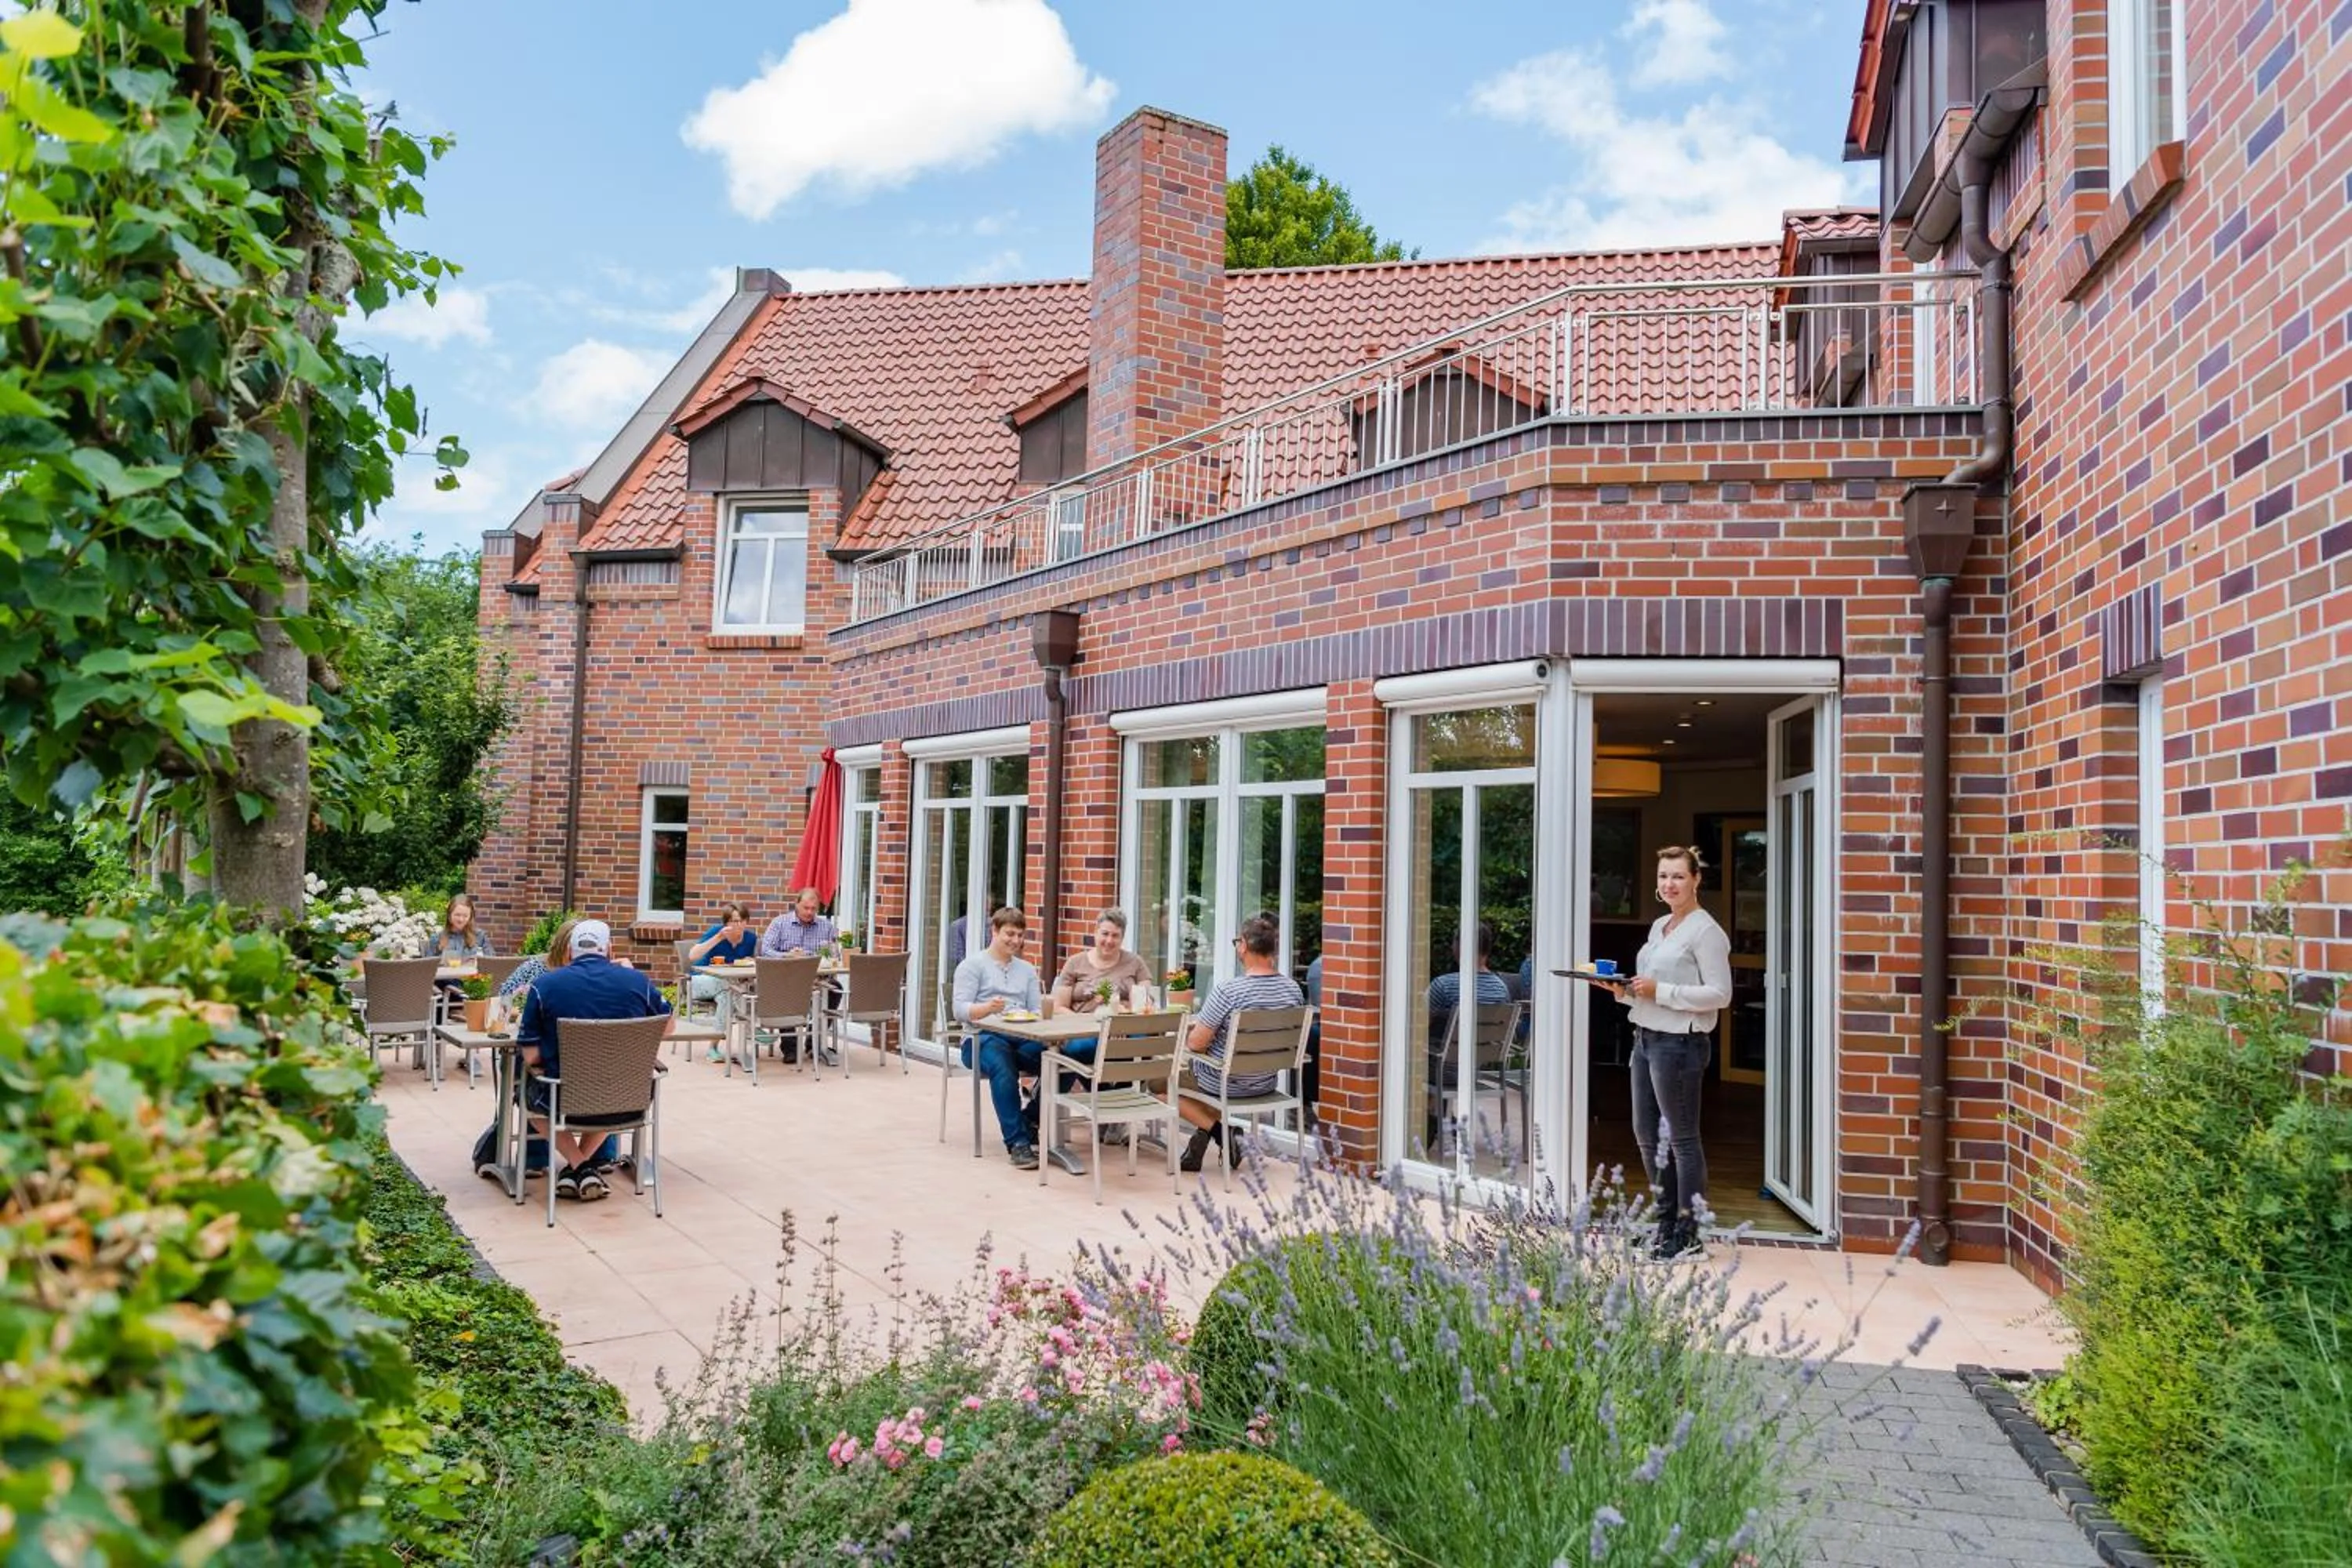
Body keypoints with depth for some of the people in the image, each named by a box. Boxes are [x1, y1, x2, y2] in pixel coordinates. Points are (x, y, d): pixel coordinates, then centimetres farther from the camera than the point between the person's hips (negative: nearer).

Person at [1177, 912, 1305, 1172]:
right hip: (1267, 1085, 6)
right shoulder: (1293, 990, -9)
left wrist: (1190, 1031, 4)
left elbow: (1196, 1044, -21)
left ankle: (1215, 1129, 6)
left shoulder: (1228, 991, -27)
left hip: (1225, 1084, -6)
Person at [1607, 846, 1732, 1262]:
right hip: (1646, 1037, 9)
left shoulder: (1706, 931, -10)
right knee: (1646, 1133, 14)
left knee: (1681, 1137, -1)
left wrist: (1659, 991, -19)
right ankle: (1667, 1221, 27)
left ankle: (1688, 1234, 9)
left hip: (1680, 1042, -9)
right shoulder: (1659, 926, 17)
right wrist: (1625, 990, 5)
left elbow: (1719, 994, -16)